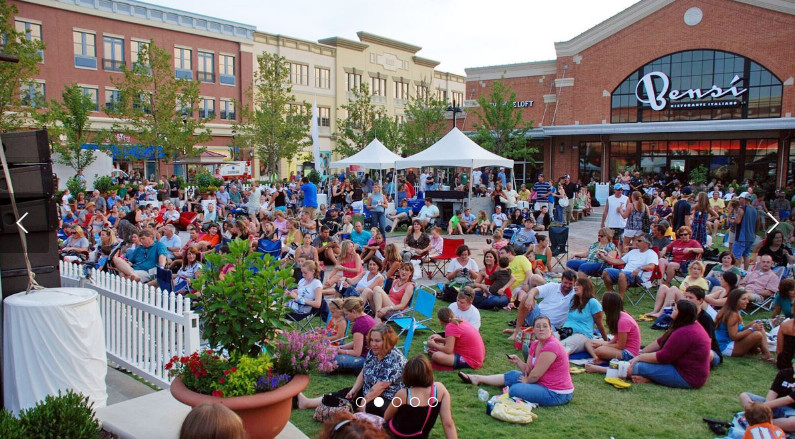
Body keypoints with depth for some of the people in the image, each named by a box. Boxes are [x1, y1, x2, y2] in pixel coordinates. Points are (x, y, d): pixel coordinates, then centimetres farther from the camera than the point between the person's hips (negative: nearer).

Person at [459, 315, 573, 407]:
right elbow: (529, 370, 6)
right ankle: (477, 379, 30)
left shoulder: (551, 346, -24)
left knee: (515, 390, -21)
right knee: (512, 375, 15)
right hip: (543, 382, 9)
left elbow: (535, 375, -20)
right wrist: (517, 361, -11)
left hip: (557, 394, -9)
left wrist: (526, 381, -1)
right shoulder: (535, 345, 4)